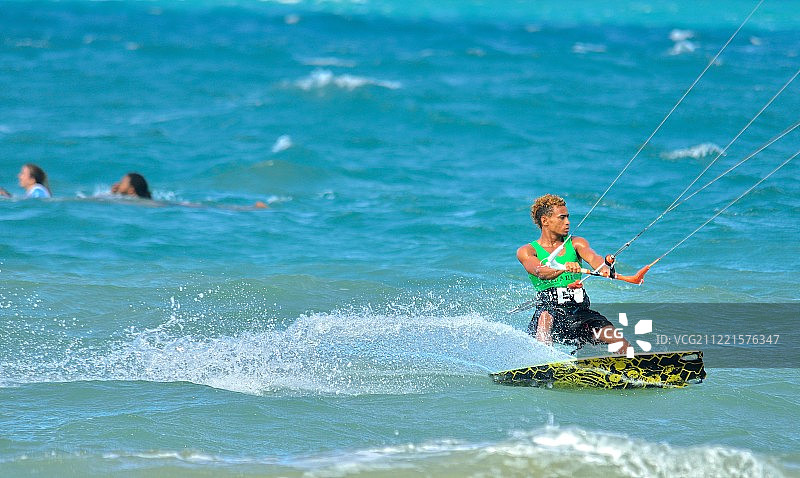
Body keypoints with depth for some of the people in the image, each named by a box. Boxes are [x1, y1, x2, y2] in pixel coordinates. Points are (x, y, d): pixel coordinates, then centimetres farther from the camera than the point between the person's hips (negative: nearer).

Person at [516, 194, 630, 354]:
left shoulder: (576, 243, 14)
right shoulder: (527, 251, 5)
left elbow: (591, 257, -8)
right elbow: (539, 271, -16)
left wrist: (604, 268, -33)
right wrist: (563, 268, -38)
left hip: (580, 311, 3)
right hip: (549, 308, -3)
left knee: (622, 345, -15)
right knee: (546, 315, -39)